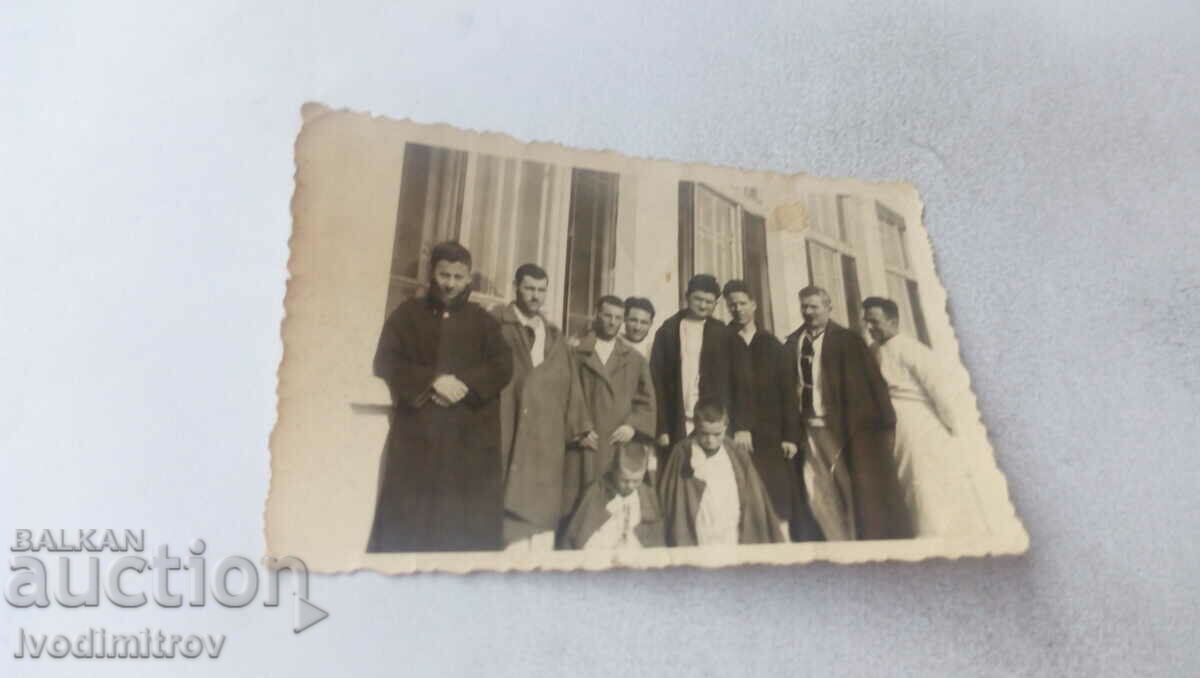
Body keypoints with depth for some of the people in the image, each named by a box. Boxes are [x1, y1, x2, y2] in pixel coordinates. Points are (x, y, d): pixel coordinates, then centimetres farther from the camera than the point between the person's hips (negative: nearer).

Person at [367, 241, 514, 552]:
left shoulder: (483, 321, 12)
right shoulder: (407, 314, 10)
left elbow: (502, 366, 1)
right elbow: (386, 362, 0)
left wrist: (464, 384, -14)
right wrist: (432, 381, -13)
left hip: (470, 435, 1)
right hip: (417, 431, 0)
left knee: (465, 521, -1)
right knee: (408, 520, -1)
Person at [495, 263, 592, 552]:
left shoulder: (554, 336, 19)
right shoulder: (495, 325, 1)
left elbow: (569, 384, 15)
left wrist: (579, 427, 9)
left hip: (547, 436, 5)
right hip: (508, 430, -5)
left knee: (543, 509, 4)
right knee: (513, 503, -8)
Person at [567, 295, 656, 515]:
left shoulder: (636, 360, 14)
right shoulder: (576, 354, 7)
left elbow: (646, 401, 11)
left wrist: (633, 425, -5)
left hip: (620, 443, 2)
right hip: (583, 442, -1)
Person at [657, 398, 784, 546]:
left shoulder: (738, 457, 0)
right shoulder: (682, 455, -8)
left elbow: (756, 505, 6)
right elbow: (671, 505, -5)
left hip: (734, 545, 2)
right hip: (694, 548, -2)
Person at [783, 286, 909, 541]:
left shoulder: (847, 340, -1)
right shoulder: (792, 343, 8)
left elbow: (873, 380, -3)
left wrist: (885, 423, -7)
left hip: (840, 426, -3)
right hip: (807, 428, 3)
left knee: (851, 491, 6)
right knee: (818, 493, 4)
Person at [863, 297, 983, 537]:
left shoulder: (910, 349, -14)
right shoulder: (872, 352, 6)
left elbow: (940, 389, -15)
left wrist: (952, 430, -10)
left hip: (923, 433, -7)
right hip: (891, 435, 7)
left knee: (930, 497, -1)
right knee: (908, 498, 13)